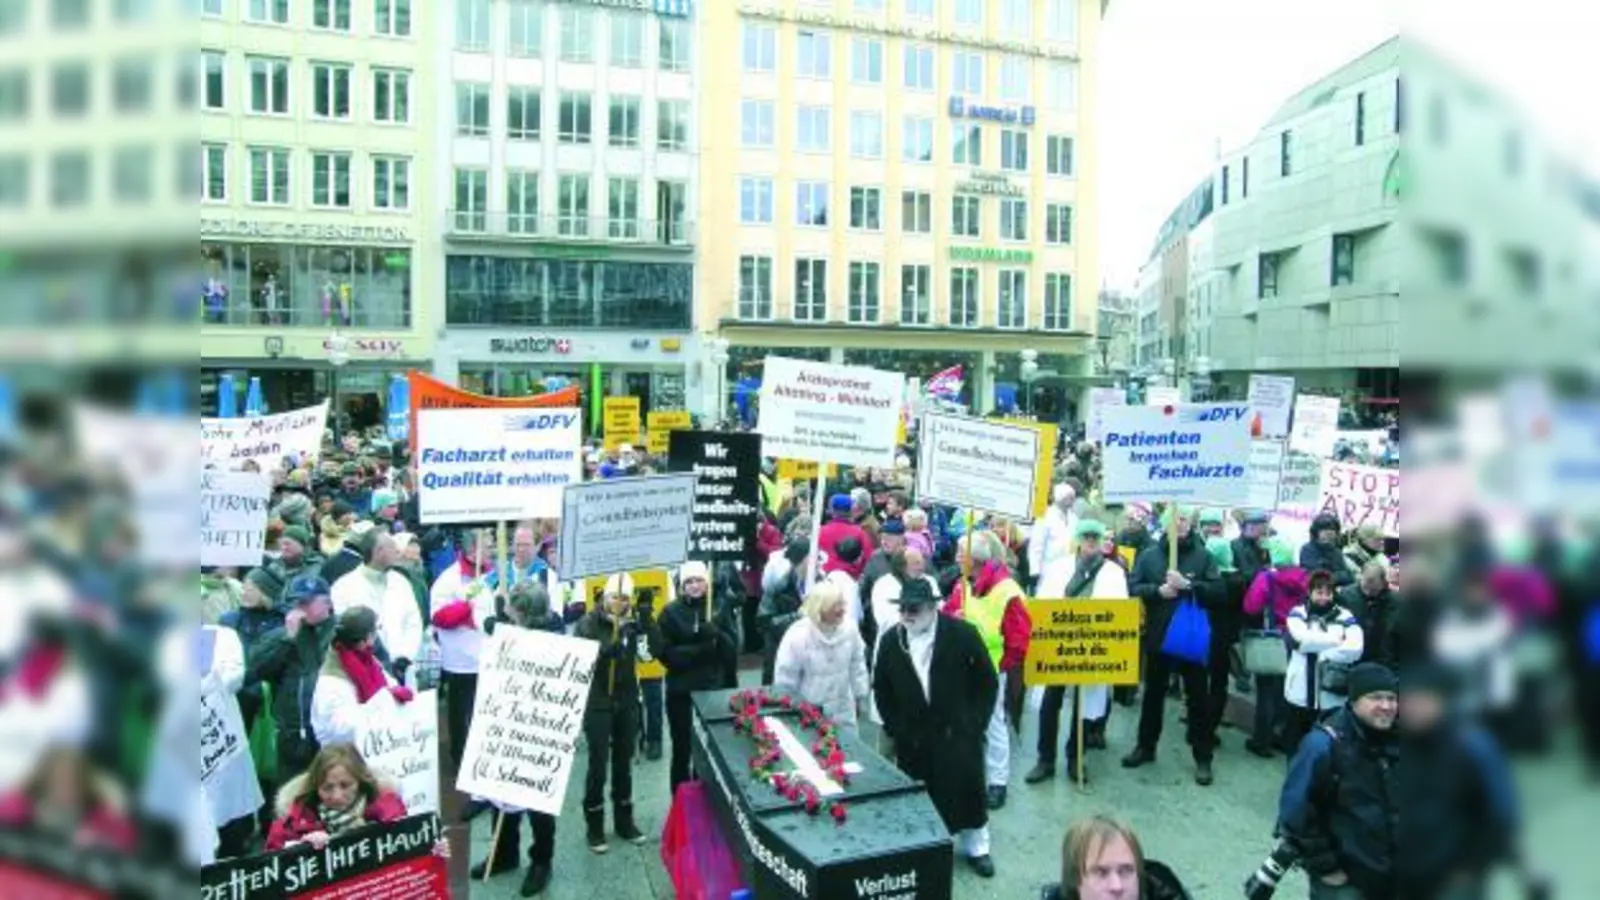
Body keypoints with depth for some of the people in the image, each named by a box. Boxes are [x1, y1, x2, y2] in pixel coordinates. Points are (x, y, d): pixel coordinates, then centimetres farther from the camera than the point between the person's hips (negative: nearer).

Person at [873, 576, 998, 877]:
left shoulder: (963, 633, -11)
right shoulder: (890, 640, -4)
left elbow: (988, 682, -3)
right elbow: (881, 690, 7)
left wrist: (975, 724, -6)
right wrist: (895, 729, 1)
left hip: (957, 732, -1)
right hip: (912, 737, 1)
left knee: (967, 788, 10)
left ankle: (976, 847, 31)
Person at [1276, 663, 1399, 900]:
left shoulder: (1398, 741, -2)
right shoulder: (1324, 745, -21)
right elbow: (1295, 812, -18)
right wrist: (1324, 865, -14)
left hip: (1393, 875, 6)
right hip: (1343, 878, -6)